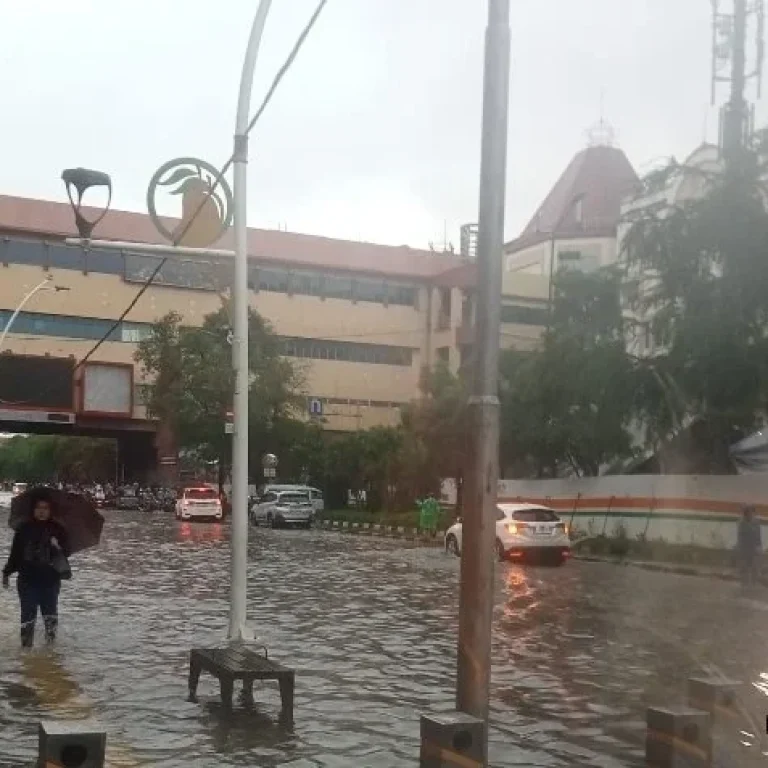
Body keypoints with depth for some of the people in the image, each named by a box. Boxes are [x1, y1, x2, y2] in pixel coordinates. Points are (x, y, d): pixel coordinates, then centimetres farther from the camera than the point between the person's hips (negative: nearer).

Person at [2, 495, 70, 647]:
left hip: (50, 579, 0)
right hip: (28, 579, 0)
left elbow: (66, 553, 1)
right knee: (28, 613, -1)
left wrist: (58, 547, -21)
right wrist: (7, 572, 3)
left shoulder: (57, 530, 3)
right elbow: (15, 553, 8)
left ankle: (51, 639, 13)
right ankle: (26, 644, 6)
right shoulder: (24, 529, 4)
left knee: (50, 614, 2)